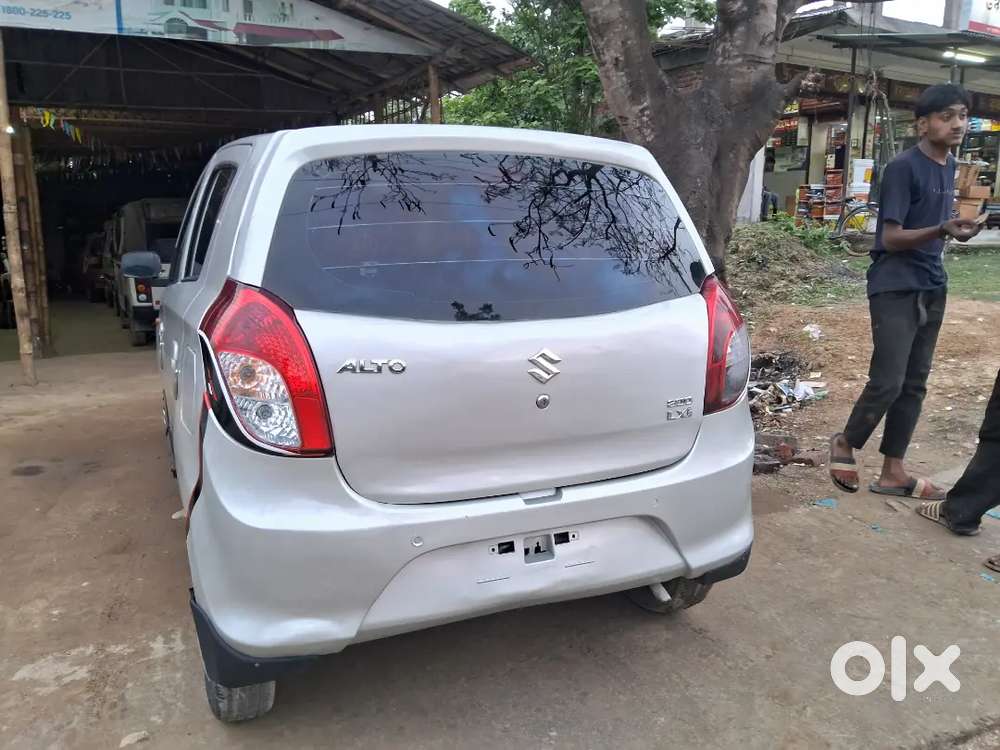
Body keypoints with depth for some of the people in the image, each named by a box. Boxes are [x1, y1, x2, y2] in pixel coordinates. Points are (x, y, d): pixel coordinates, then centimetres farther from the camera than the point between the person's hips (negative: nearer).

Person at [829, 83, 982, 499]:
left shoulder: (949, 167, 13)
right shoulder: (903, 168, -12)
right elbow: (891, 238, -16)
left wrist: (955, 230, 9)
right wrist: (942, 230, -28)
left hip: (932, 289, 8)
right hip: (894, 289, -8)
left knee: (914, 384, 7)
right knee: (888, 383, -10)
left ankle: (892, 472, 14)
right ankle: (845, 443, 16)